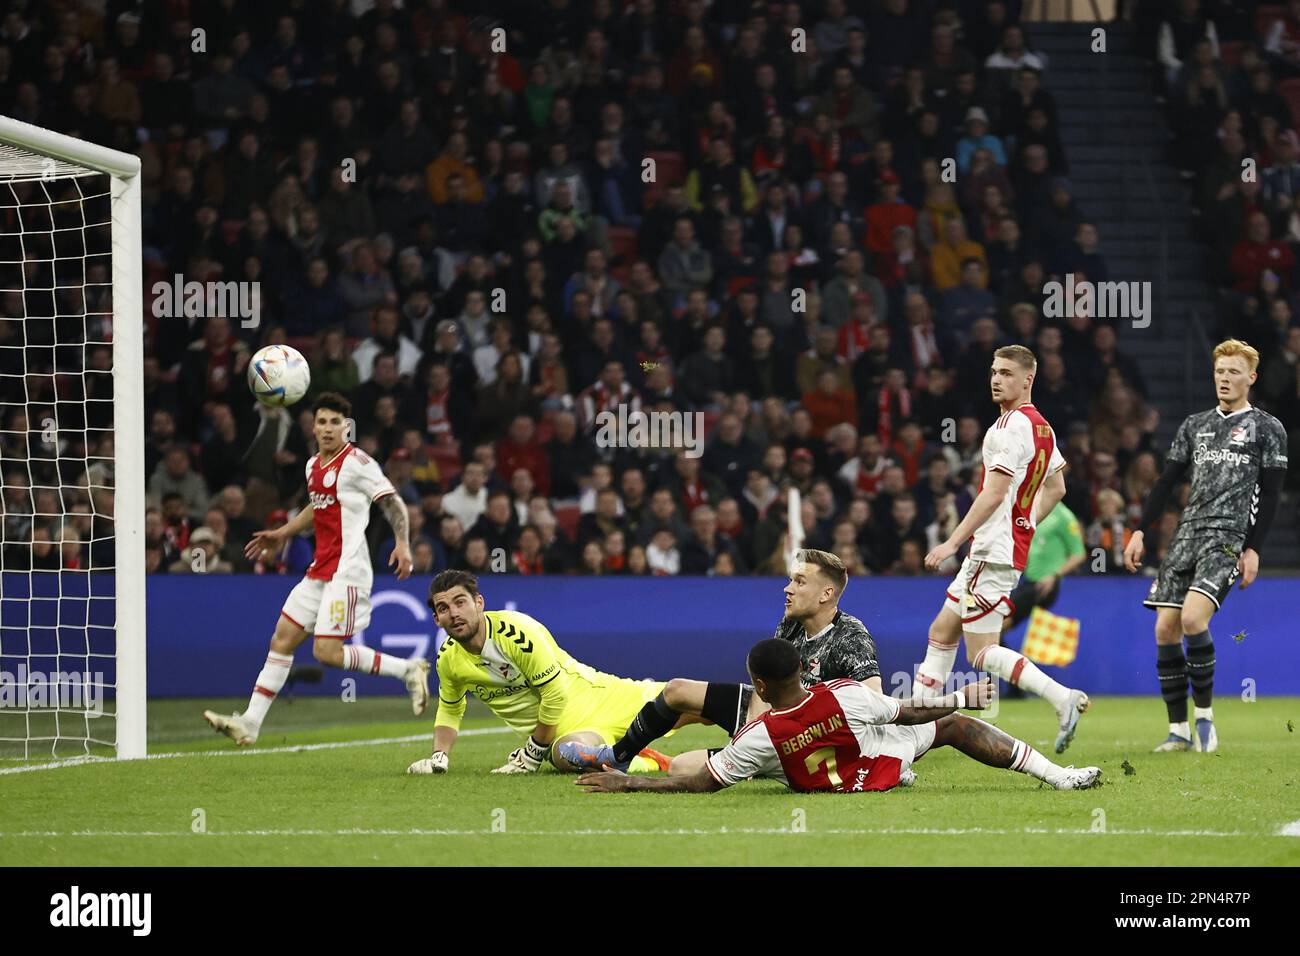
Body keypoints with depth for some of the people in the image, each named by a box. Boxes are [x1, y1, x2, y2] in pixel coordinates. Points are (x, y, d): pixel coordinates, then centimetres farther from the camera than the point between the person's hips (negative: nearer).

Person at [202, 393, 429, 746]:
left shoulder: (357, 462, -11)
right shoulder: (314, 465, 13)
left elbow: (393, 503, -13)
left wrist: (402, 544, -27)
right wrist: (282, 534, 36)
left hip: (347, 571, -8)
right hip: (320, 568, 8)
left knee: (327, 651, -15)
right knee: (282, 639, 6)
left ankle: (408, 669, -1)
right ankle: (250, 723, 9)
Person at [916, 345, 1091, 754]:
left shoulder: (1013, 426, -17)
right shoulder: (1041, 427, 13)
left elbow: (994, 494, -22)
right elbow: (1055, 487, 24)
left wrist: (952, 542, -20)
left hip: (996, 551, -10)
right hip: (987, 551, 10)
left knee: (982, 652, -10)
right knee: (941, 634, 14)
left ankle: (1063, 698, -14)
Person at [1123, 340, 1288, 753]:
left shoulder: (1267, 428, 3)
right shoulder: (1195, 425, 17)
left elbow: (1270, 496, -1)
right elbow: (1166, 481, 18)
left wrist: (1254, 549, -9)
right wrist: (1141, 531, 10)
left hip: (1229, 537, -5)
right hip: (1187, 533, 5)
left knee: (1192, 617, -25)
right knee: (1165, 628, -4)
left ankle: (1205, 715, -9)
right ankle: (1179, 730, 4)